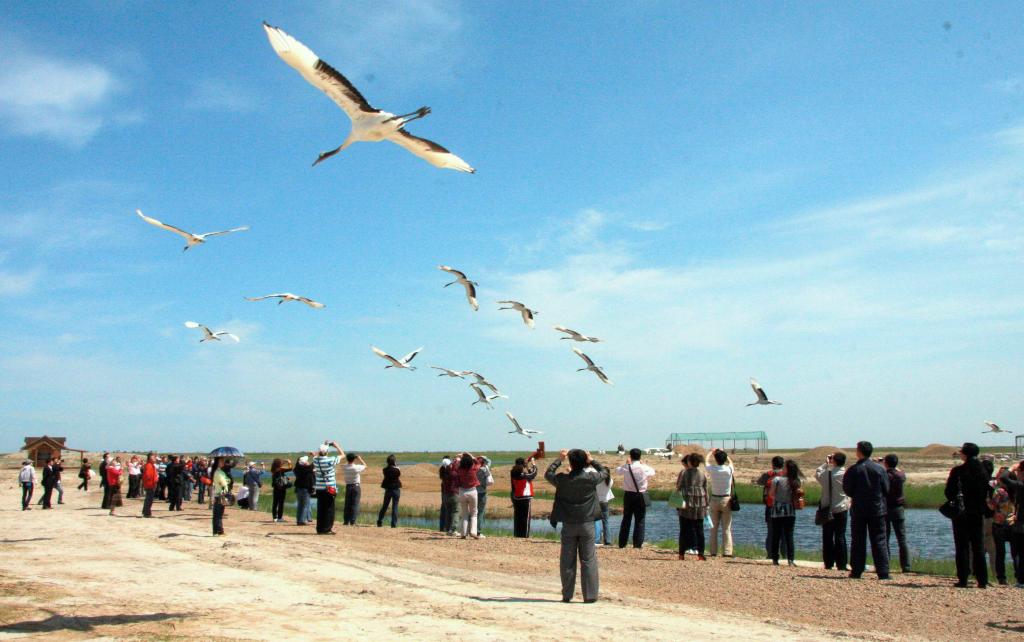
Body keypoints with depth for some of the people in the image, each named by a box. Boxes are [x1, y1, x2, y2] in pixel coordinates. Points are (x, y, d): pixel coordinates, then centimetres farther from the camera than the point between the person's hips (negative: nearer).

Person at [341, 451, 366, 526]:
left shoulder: (344, 467, -6)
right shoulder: (356, 467, -17)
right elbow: (365, 466, 0)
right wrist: (360, 459, 8)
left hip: (348, 487, 4)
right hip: (356, 486, -4)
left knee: (347, 504, 10)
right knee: (355, 504, -1)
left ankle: (346, 521, 10)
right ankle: (352, 522, -4)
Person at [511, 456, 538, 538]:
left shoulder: (514, 475, -3)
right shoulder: (525, 476, -15)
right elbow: (533, 474, 3)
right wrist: (534, 464, 13)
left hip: (516, 499, 6)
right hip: (525, 498, -6)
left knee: (517, 518, 12)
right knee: (525, 518, 0)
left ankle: (516, 534, 14)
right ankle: (524, 535, -1)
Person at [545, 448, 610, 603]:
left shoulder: (562, 480, -9)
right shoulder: (591, 478, -9)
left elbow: (548, 474, 12)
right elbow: (604, 472, 12)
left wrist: (559, 459, 16)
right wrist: (592, 461, 16)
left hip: (568, 526, 0)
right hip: (587, 524, 0)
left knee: (567, 561, 8)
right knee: (588, 560, 4)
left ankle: (567, 595, 13)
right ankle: (590, 595, 4)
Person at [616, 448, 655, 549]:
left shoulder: (626, 467, -7)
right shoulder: (644, 468, -10)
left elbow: (617, 470, 12)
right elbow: (652, 472, 11)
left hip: (628, 496, 2)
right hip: (640, 496, -2)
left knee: (626, 519, 13)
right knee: (639, 521, 5)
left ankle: (622, 543, 16)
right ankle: (637, 544, 2)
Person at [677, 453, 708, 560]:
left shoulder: (683, 472, -2)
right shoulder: (703, 475, 7)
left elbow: (678, 488, -2)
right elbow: (706, 491, 9)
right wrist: (706, 505, 14)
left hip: (686, 504, -2)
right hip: (699, 505, 3)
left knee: (684, 529, 3)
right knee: (699, 529, 7)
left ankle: (682, 554, 3)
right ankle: (700, 553, 4)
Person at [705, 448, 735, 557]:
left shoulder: (712, 469, -9)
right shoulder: (729, 469, -10)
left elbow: (706, 460, 14)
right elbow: (730, 462, 15)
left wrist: (712, 452, 30)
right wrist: (724, 453, 26)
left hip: (714, 500, 1)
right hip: (726, 500, 0)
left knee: (714, 528, 7)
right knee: (726, 528, 2)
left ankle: (713, 552, 6)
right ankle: (727, 551, -2)